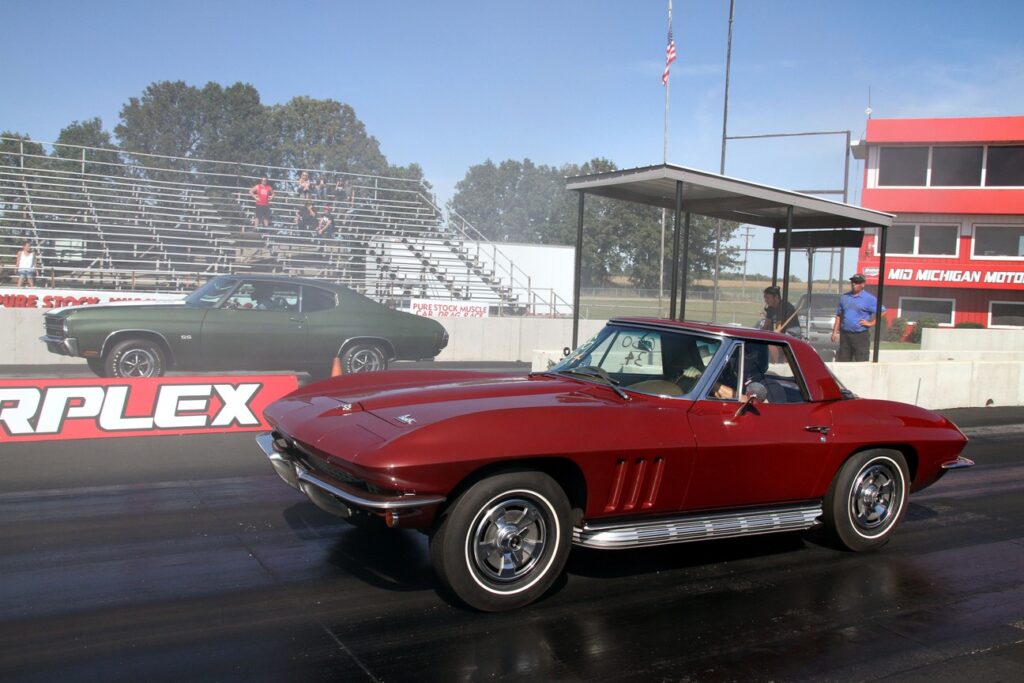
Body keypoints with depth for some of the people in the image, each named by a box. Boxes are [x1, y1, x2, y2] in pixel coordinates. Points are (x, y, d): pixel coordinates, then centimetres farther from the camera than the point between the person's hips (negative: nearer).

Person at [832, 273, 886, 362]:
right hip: (845, 334, 5)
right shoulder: (844, 297, 12)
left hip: (861, 335, -5)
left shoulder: (869, 298, -3)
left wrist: (871, 323, -9)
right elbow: (839, 315, 14)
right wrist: (835, 331, 8)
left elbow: (882, 311, -6)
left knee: (861, 362, -5)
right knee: (843, 361, 8)